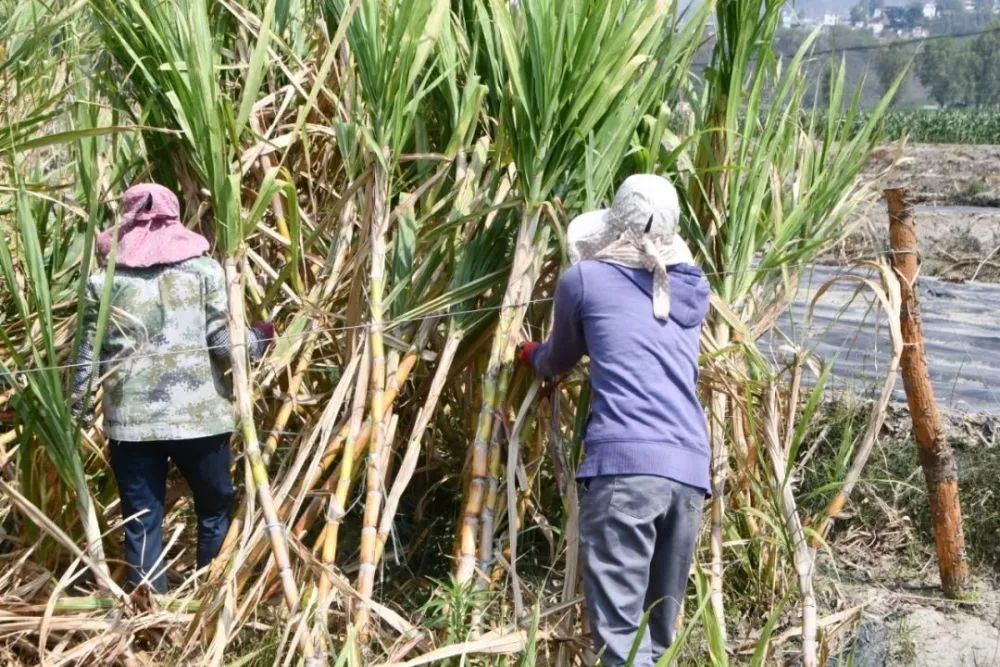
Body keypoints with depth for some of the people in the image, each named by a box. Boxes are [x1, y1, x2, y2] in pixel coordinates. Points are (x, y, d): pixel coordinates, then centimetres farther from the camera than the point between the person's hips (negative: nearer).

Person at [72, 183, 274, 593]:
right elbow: (225, 343, -7)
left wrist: (72, 414, 14)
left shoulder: (104, 280, 3)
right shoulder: (205, 270, -1)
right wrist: (261, 338, 13)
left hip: (130, 420, 1)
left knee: (140, 523, 9)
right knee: (216, 510, 17)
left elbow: (87, 358, 2)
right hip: (198, 415, -1)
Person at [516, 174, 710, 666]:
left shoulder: (584, 279, 10)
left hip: (624, 464, -5)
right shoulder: (693, 289, 21)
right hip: (690, 471, 5)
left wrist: (531, 357, 50)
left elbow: (559, 360, 27)